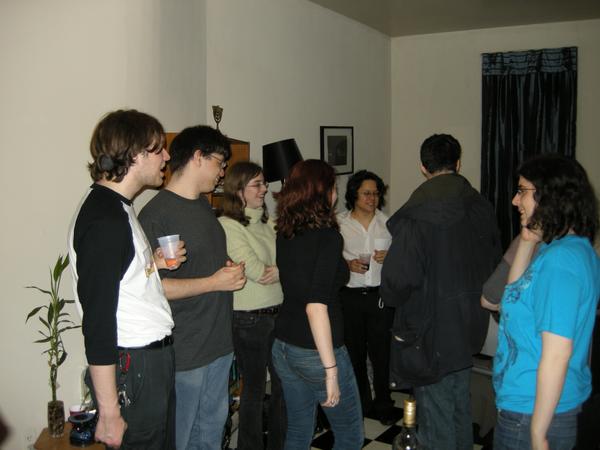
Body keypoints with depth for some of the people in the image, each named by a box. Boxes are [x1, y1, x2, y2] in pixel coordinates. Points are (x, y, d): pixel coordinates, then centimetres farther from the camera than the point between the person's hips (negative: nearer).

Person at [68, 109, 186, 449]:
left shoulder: (118, 207, 10)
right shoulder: (105, 219, -21)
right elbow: (97, 323, -23)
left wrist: (154, 263, 4)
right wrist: (109, 414, -20)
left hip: (153, 356, 10)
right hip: (132, 368, -10)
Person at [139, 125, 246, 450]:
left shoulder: (204, 206, 12)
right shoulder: (157, 214, -18)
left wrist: (232, 271, 1)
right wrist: (214, 282, -18)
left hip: (219, 341, 8)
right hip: (184, 351, -8)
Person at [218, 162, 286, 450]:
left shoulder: (268, 223, 7)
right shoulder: (227, 225, -12)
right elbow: (257, 271, -17)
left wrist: (277, 271, -15)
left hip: (279, 313, 6)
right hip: (250, 318, -6)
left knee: (283, 383, 16)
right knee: (254, 388, 9)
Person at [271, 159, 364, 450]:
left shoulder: (284, 233, 3)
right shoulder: (328, 236, -18)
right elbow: (316, 306, -25)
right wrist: (331, 370, -22)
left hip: (283, 346, 7)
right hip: (316, 351, -7)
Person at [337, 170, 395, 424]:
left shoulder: (388, 223, 4)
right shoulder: (339, 224, 1)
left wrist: (389, 257, -10)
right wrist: (348, 264, -13)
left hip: (381, 296, 0)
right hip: (350, 296, 0)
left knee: (381, 353, 2)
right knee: (354, 353, 10)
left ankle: (383, 405, 19)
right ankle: (360, 403, 28)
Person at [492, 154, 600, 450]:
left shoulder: (559, 260, -24)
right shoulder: (576, 248, 5)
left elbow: (556, 355, -25)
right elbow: (515, 295, 16)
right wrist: (527, 242, 5)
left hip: (531, 411, -9)